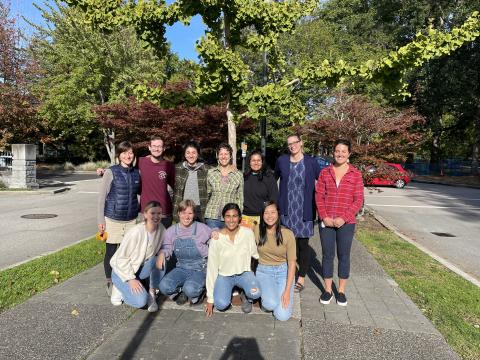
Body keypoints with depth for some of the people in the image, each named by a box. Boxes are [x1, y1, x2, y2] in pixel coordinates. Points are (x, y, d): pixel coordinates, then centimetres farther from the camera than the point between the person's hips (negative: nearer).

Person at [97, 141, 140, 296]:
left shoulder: (137, 173, 4)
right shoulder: (111, 172, -7)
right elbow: (101, 197, -5)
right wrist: (100, 220, -7)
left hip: (131, 220, 3)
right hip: (113, 219, -3)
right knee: (111, 252, 8)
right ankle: (110, 283, 26)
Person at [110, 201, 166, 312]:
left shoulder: (161, 229, -12)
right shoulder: (136, 232, -27)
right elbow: (121, 258, -19)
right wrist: (131, 279, -19)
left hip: (141, 268, 5)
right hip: (122, 270, -5)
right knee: (141, 301, -23)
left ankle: (152, 294, -8)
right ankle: (120, 288, 6)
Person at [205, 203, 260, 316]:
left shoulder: (248, 233, -14)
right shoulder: (217, 238, -16)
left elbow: (255, 254, 3)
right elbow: (211, 268, -11)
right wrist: (210, 299, -7)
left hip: (244, 273, 1)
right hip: (224, 275, 0)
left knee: (255, 293, -29)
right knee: (221, 304, -25)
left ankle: (246, 296, 7)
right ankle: (227, 291, 10)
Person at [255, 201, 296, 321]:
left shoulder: (287, 234, -12)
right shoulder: (257, 231, -9)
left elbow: (292, 262, -9)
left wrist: (287, 291, -13)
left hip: (283, 271, 0)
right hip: (263, 271, 1)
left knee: (282, 316, -12)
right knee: (271, 304, -25)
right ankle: (264, 293, 10)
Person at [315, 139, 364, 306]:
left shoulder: (356, 174, 0)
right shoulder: (325, 172, 4)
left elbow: (358, 200, -3)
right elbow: (319, 196, 2)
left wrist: (344, 218, -12)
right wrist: (324, 217, -9)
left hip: (346, 223, -1)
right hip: (326, 221, 1)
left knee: (344, 255, 10)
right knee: (327, 255, 8)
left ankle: (341, 291, 26)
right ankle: (327, 290, 23)